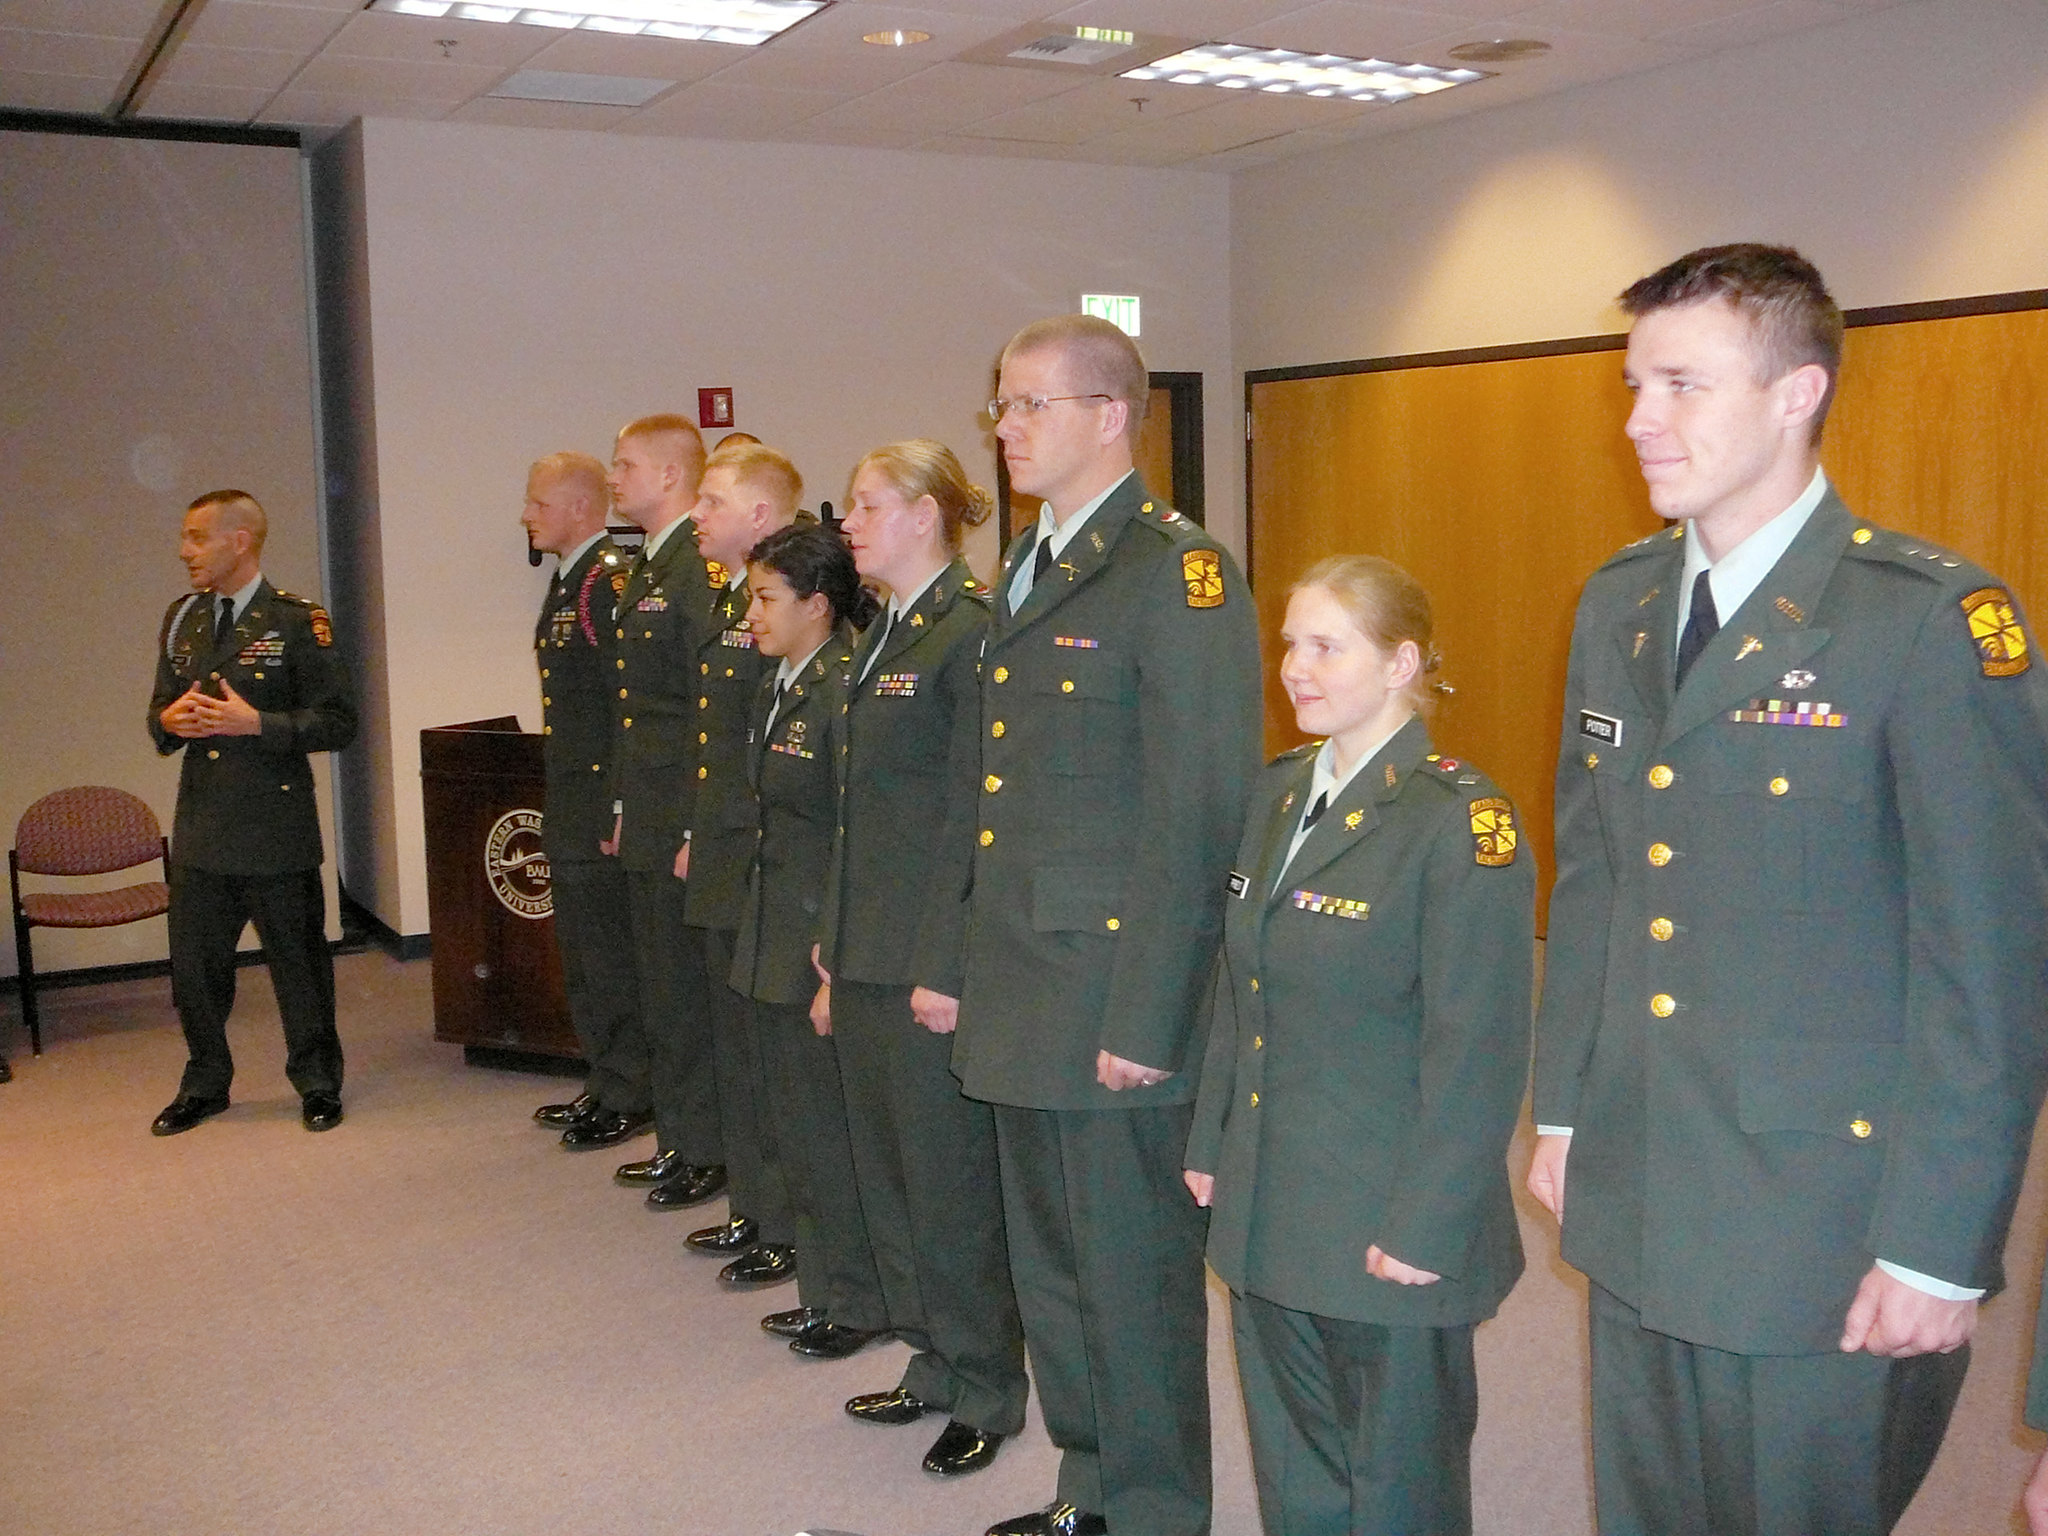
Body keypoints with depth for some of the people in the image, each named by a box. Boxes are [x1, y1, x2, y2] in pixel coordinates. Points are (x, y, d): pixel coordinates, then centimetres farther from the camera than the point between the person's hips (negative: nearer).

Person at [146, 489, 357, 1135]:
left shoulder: (296, 621, -7)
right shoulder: (181, 620, 12)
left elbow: (337, 722, -9)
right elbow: (160, 712, 21)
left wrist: (258, 724, -20)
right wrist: (170, 721, -3)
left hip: (276, 829, -5)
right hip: (201, 827, 5)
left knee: (297, 961, 6)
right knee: (194, 965, 11)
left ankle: (317, 1085, 22)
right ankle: (205, 1085, 29)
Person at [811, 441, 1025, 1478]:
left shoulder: (970, 632, -14)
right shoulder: (882, 637, 14)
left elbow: (973, 813, -18)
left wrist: (945, 967, -19)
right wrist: (834, 954, 16)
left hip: (933, 961, -9)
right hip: (869, 957, 9)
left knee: (948, 1179, 2)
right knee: (887, 1173, 16)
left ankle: (988, 1391, 18)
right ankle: (935, 1363, 32)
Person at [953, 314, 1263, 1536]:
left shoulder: (1180, 574, -14)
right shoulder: (1027, 572, 14)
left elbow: (1198, 820, -19)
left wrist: (1145, 1021, -19)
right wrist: (962, 962, 14)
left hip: (1116, 1005, -9)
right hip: (1024, 998, 9)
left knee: (1136, 1278, 5)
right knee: (1051, 1265, 20)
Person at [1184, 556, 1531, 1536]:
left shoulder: (1460, 820, -15)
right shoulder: (1280, 792, 8)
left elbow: (1477, 1053, -17)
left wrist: (1425, 1228, -18)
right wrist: (1210, 1145, 13)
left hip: (1388, 1235, -7)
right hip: (1267, 1217, 7)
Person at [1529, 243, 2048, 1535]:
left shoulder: (1933, 618, -15)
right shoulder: (1618, 602, 7)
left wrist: (1940, 1248, -14)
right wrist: (1563, 1109, 13)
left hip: (1828, 1229, -6)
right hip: (1635, 1210, 6)